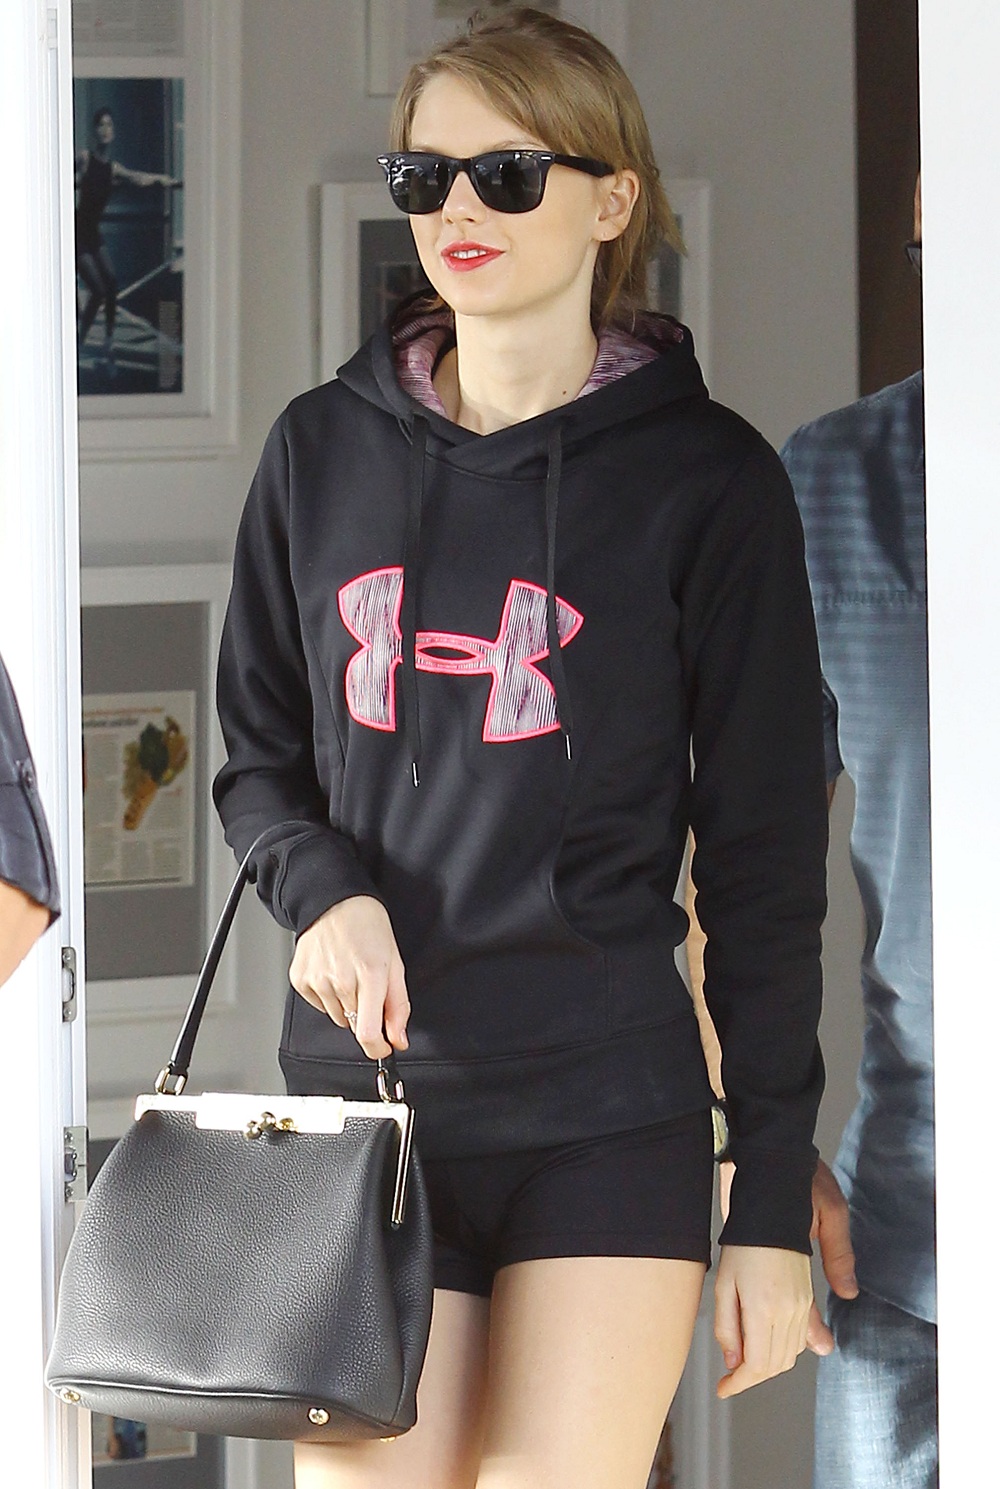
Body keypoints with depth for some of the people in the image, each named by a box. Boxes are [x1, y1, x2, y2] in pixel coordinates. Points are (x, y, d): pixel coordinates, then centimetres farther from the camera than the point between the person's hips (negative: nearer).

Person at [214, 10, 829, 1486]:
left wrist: (774, 1201, -2)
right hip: (360, 1096, 3)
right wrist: (321, 888, -6)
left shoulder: (706, 480, -1)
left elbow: (765, 856, 0)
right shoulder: (324, 450, 9)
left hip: (608, 1123, -3)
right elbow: (258, 755, 18)